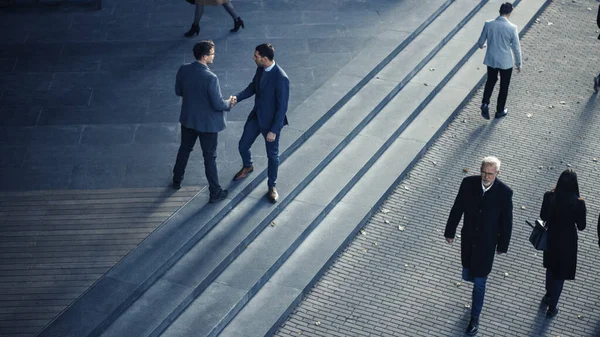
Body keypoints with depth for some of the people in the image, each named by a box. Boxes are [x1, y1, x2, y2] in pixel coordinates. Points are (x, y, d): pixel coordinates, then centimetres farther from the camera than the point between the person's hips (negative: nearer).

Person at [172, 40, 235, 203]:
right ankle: (215, 192, 23)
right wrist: (229, 104, -3)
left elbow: (178, 91, 3)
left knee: (184, 149, 27)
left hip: (188, 118, 6)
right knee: (210, 157, 9)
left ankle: (177, 180, 46)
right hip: (207, 123, -6)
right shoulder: (210, 78, -30)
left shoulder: (183, 70, -11)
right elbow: (218, 105, -23)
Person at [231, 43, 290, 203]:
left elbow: (282, 107, -25)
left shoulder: (281, 78, -30)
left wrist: (274, 130, -22)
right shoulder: (260, 69, -7)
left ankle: (272, 186, 32)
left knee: (272, 154, 12)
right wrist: (237, 97, -7)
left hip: (271, 121, -7)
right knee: (243, 146, 20)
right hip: (256, 116, 7)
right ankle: (248, 167, 53)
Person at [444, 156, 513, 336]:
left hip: (487, 243, -3)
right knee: (468, 275, 22)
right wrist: (450, 231, 4)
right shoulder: (468, 183, -15)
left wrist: (503, 245, -1)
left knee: (479, 282, 6)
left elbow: (506, 221, -9)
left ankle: (475, 318, 23)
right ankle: (480, 279, 58)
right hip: (468, 239, 3)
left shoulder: (504, 192, -21)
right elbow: (457, 209, -3)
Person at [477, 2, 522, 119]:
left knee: (491, 81, 27)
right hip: (506, 62, -3)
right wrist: (518, 63, 4)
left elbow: (480, 42, -1)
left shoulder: (488, 24, -12)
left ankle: (485, 104, 11)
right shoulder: (512, 28, -19)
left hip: (491, 60, 3)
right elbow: (516, 48, -10)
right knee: (504, 86, 17)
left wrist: (481, 45, 24)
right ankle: (500, 111, 29)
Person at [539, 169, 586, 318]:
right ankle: (552, 307, 25)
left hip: (551, 238, 3)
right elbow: (581, 226, -14)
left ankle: (548, 296, 51)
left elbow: (543, 216, -4)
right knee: (560, 274, 15)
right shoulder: (578, 203, -26)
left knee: (550, 268, 29)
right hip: (567, 242, -3)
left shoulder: (549, 196, -18)